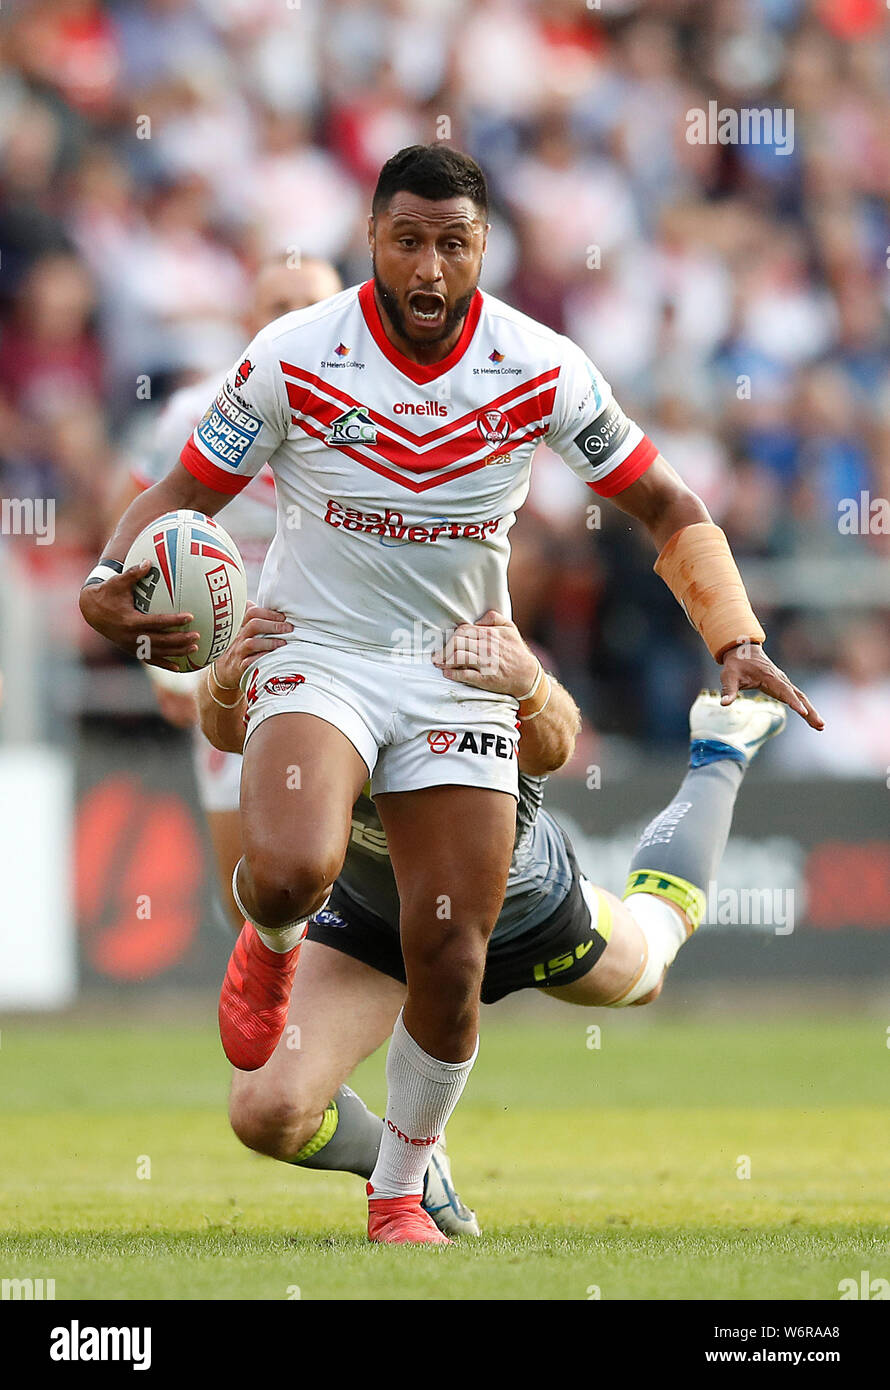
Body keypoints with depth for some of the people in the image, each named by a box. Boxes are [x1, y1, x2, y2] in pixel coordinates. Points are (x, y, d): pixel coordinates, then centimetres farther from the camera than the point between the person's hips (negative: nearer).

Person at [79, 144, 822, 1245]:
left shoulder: (542, 371, -9)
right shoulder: (293, 358, -12)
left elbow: (670, 512, 1)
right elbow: (186, 492, -2)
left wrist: (737, 641, -12)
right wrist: (110, 576, -23)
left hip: (460, 671, 2)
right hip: (317, 654, -2)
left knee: (449, 957, -4)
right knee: (291, 870, -31)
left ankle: (400, 1188, 20)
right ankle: (270, 941, 9)